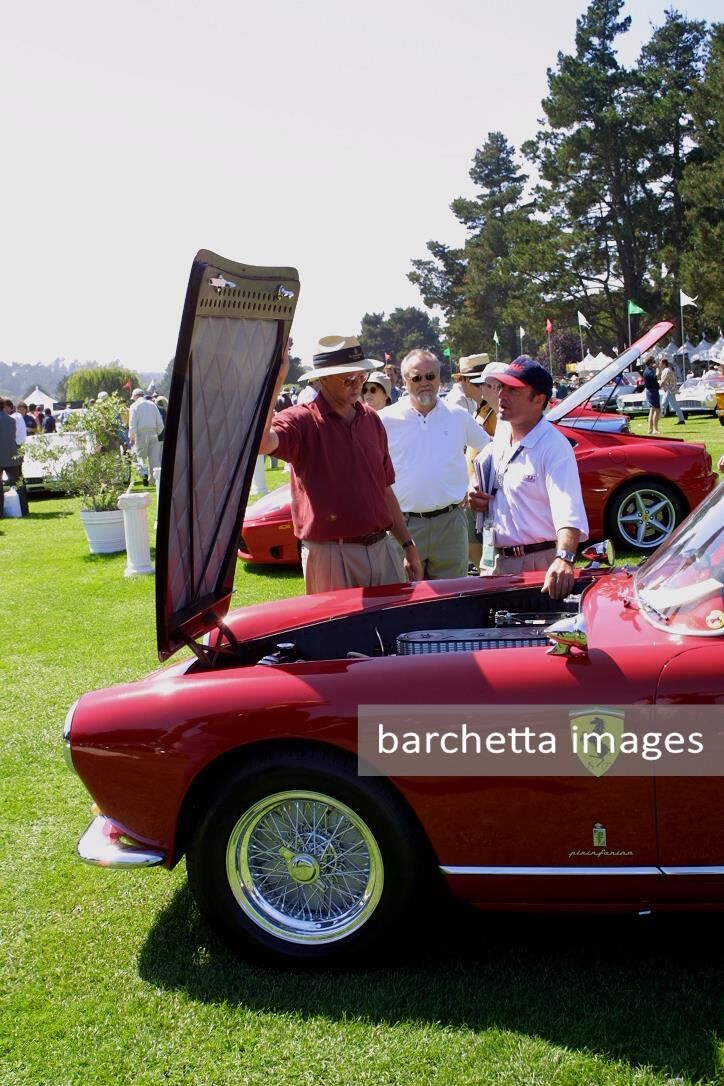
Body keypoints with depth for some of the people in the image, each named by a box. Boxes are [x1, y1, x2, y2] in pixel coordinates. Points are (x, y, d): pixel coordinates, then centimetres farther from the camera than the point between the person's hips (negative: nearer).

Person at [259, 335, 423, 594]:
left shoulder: (371, 419, 10)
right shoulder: (302, 420, -9)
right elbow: (261, 443, -32)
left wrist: (408, 544, 17)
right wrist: (275, 382, -34)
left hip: (383, 549, 6)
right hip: (330, 553, -6)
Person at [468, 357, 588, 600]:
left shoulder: (554, 447, -19)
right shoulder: (501, 434, 5)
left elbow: (568, 512, -32)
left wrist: (564, 558, -48)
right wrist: (476, 497, 1)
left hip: (538, 562, -7)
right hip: (494, 560, 7)